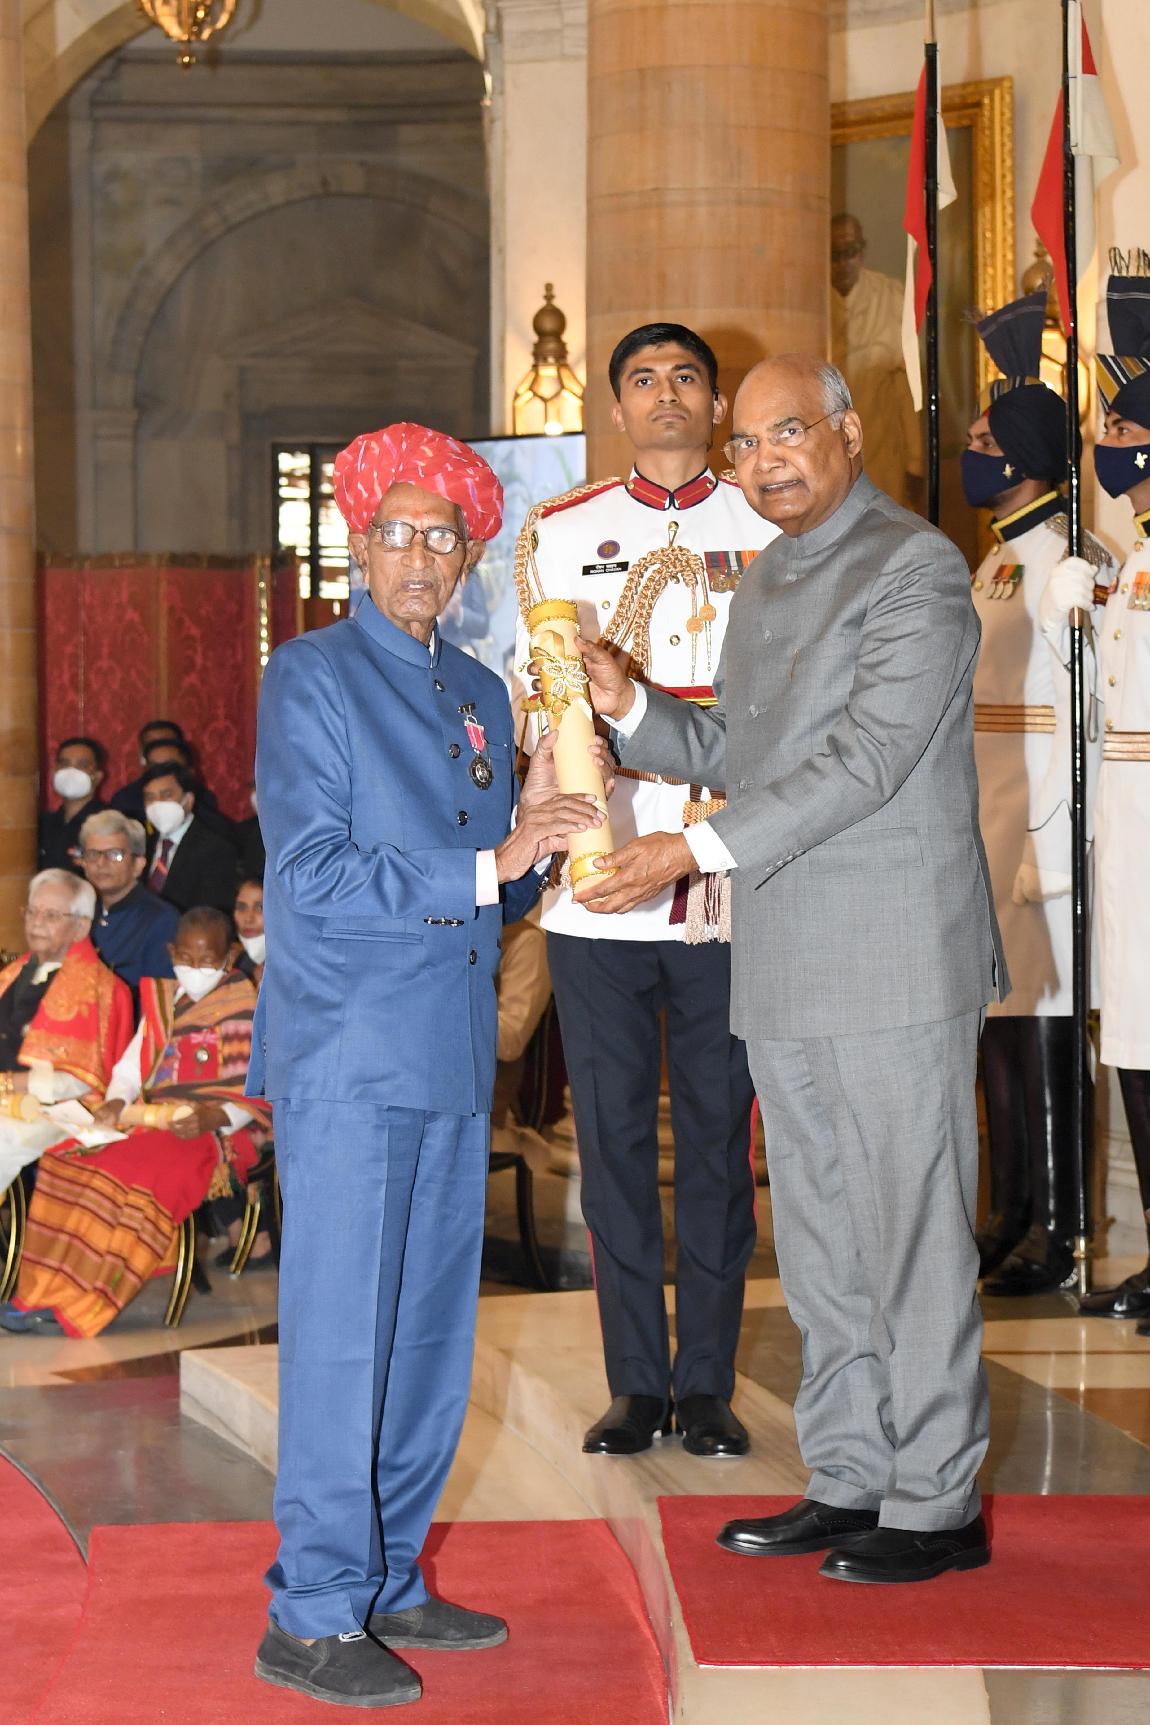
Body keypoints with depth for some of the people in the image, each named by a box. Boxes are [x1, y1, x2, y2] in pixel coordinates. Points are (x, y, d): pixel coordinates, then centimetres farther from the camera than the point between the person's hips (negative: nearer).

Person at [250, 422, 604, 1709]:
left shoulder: (480, 696, 17)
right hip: (347, 1057, -7)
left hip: (452, 1059, 7)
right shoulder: (309, 677, -4)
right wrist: (485, 865, -17)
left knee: (431, 1336, 11)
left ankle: (385, 1581, 22)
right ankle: (311, 1616, 3)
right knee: (339, 1336, -5)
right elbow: (313, 876, -14)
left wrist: (532, 834, -3)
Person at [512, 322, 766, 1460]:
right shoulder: (556, 536, 11)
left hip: (730, 886, -1)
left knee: (719, 1131, 3)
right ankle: (635, 1380, 14)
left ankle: (707, 1383, 13)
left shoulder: (773, 533, 8)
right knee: (612, 1132, 4)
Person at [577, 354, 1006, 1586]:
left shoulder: (916, 568, -10)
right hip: (785, 973, 8)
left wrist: (698, 848, -22)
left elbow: (869, 758, -19)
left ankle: (936, 1505, 8)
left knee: (912, 1240, -1)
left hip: (895, 967, -8)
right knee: (819, 1247, 14)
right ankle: (849, 1482, 24)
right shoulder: (765, 582, 18)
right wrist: (628, 707, 3)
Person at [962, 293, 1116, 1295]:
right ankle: (1012, 1218, 23)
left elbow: (1083, 720, -17)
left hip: (1036, 841, -9)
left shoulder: (1069, 564, -13)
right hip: (982, 838, 9)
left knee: (1039, 1024, -3)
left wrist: (1044, 851, -19)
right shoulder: (998, 562, 17)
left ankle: (1056, 1231, 5)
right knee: (998, 1027, 13)